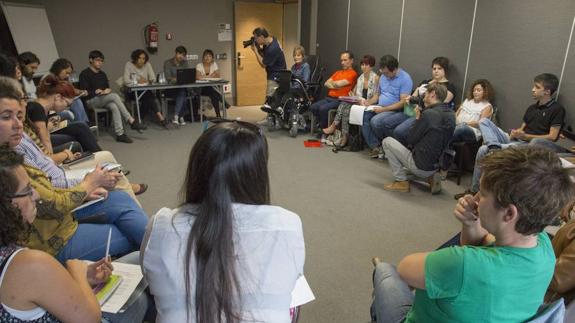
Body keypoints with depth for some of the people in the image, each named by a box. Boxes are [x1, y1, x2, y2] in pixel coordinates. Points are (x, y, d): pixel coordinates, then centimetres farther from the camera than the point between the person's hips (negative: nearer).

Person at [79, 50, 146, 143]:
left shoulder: (102, 74, 18)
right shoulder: (84, 74, -2)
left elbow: (108, 88, 20)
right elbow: (84, 93, -8)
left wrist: (108, 90, -2)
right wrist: (96, 92, -18)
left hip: (103, 99, 6)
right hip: (91, 101, -6)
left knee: (114, 107, -31)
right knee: (114, 96, -30)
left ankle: (120, 134, -40)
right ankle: (131, 121, -33)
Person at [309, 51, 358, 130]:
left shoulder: (353, 73, -2)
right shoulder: (337, 72, 24)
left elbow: (339, 83, -14)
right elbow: (326, 84, 13)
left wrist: (332, 82, 7)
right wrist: (335, 86, -5)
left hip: (339, 100, -7)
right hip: (329, 98, 7)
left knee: (323, 108, -30)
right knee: (313, 107, -14)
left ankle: (324, 129, -9)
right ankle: (323, 124, 2)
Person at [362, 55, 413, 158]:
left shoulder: (405, 79, -11)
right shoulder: (383, 77, 12)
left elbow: (403, 103, -17)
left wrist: (383, 109, -21)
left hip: (397, 111, -7)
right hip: (380, 108, 8)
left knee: (376, 121, -32)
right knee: (363, 116, -17)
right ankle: (375, 146, -14)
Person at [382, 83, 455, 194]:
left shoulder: (429, 114, -21)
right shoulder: (451, 114, 3)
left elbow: (410, 140, -13)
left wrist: (417, 118, -2)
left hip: (420, 166, -8)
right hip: (437, 165, 8)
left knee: (387, 141, 3)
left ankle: (401, 181, 3)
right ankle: (431, 176, 12)